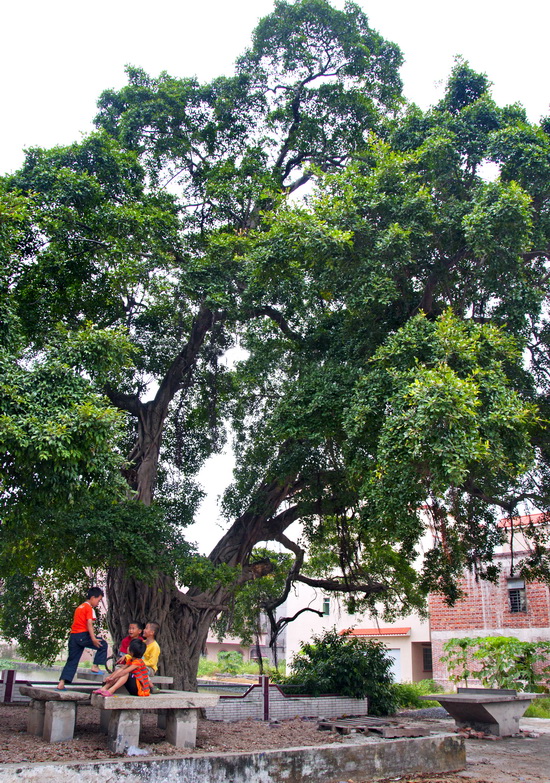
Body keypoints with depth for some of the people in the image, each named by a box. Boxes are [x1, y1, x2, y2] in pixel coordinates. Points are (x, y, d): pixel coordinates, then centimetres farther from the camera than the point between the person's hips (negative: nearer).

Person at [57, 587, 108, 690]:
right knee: (102, 644, 3)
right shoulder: (89, 608, -4)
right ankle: (95, 666, -1)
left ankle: (61, 683, 6)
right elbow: (89, 623, -14)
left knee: (72, 661, 11)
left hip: (73, 635, 8)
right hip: (82, 635, -8)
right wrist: (93, 638, -21)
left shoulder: (79, 607, 23)